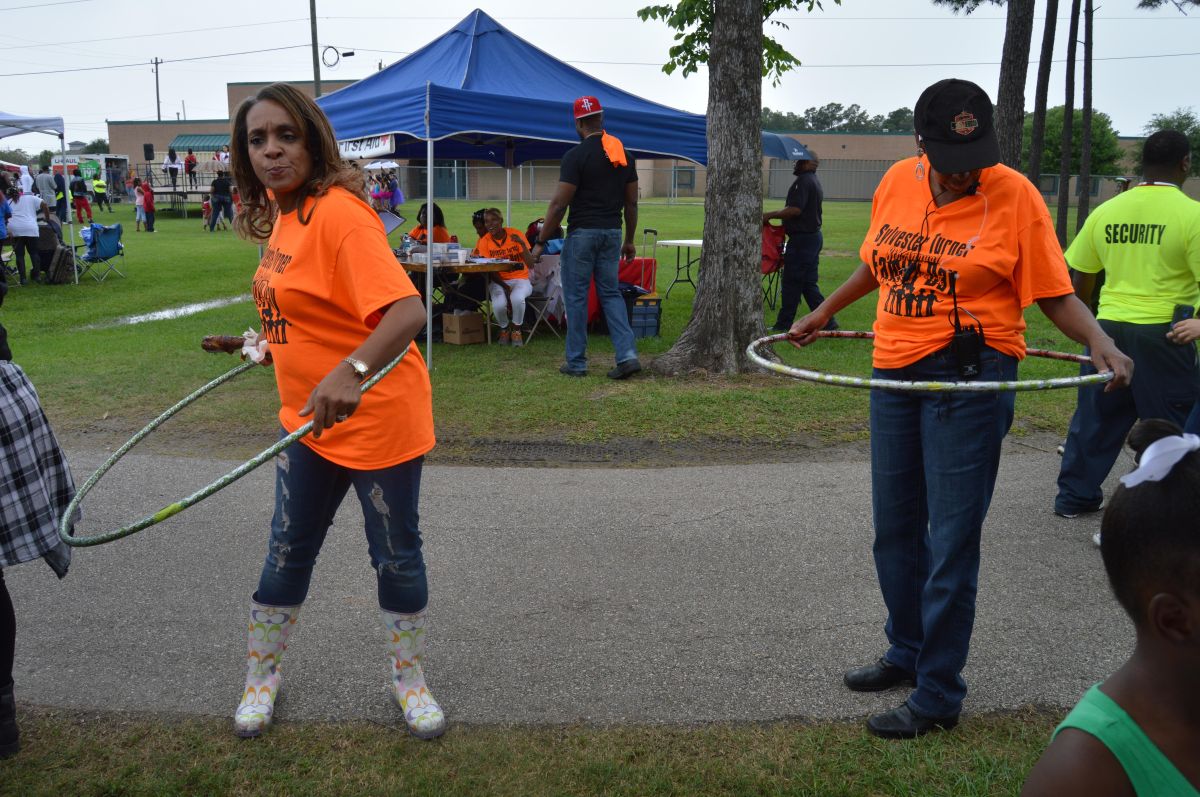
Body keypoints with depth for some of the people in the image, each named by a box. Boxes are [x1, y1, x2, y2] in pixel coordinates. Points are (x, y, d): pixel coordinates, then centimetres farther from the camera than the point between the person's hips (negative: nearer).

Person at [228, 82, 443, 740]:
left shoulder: (339, 212, -22)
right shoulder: (280, 214, 4)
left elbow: (408, 311, -35)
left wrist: (351, 372, -48)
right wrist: (273, 343, 31)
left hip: (377, 419, -7)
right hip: (309, 420, 8)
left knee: (396, 557, 9)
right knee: (286, 554, 16)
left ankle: (408, 677, 32)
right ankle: (261, 676, 36)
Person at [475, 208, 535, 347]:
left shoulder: (516, 234, -5)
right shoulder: (485, 241, -1)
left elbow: (530, 265, -8)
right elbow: (490, 271, -2)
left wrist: (523, 244, -22)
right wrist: (504, 286, -19)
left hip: (520, 280, -1)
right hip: (499, 282, 1)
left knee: (517, 298, -36)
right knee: (498, 304, -32)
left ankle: (516, 332, -9)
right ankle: (504, 330, 1)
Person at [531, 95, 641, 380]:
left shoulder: (576, 155, -11)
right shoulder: (623, 154, 7)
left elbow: (559, 204, -13)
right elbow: (631, 202, 11)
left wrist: (540, 242, -6)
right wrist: (629, 240, 20)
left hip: (582, 232, -6)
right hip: (612, 233, 6)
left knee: (576, 296, 4)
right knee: (611, 293, 12)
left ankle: (576, 362, 9)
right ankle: (628, 354, -1)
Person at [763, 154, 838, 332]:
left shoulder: (804, 181, -15)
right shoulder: (814, 181, 18)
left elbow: (795, 209, -24)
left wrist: (770, 215, -15)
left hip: (802, 238, -10)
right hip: (814, 236, 10)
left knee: (791, 283, -3)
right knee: (808, 283, 12)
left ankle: (783, 325, 4)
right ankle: (827, 320, 11)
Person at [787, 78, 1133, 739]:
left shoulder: (1014, 194, -9)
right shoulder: (896, 182, 5)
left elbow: (1055, 294, -7)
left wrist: (1101, 344, -23)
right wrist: (824, 312, 27)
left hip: (970, 381, -6)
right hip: (895, 375, 6)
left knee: (951, 542, -2)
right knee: (895, 531, 16)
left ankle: (938, 695, 13)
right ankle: (908, 654, 37)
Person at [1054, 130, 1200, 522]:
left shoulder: (1105, 211, 5)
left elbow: (1081, 279, 11)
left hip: (1109, 328, 5)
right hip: (1163, 335, -5)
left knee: (1096, 415, 16)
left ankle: (1074, 496, 24)